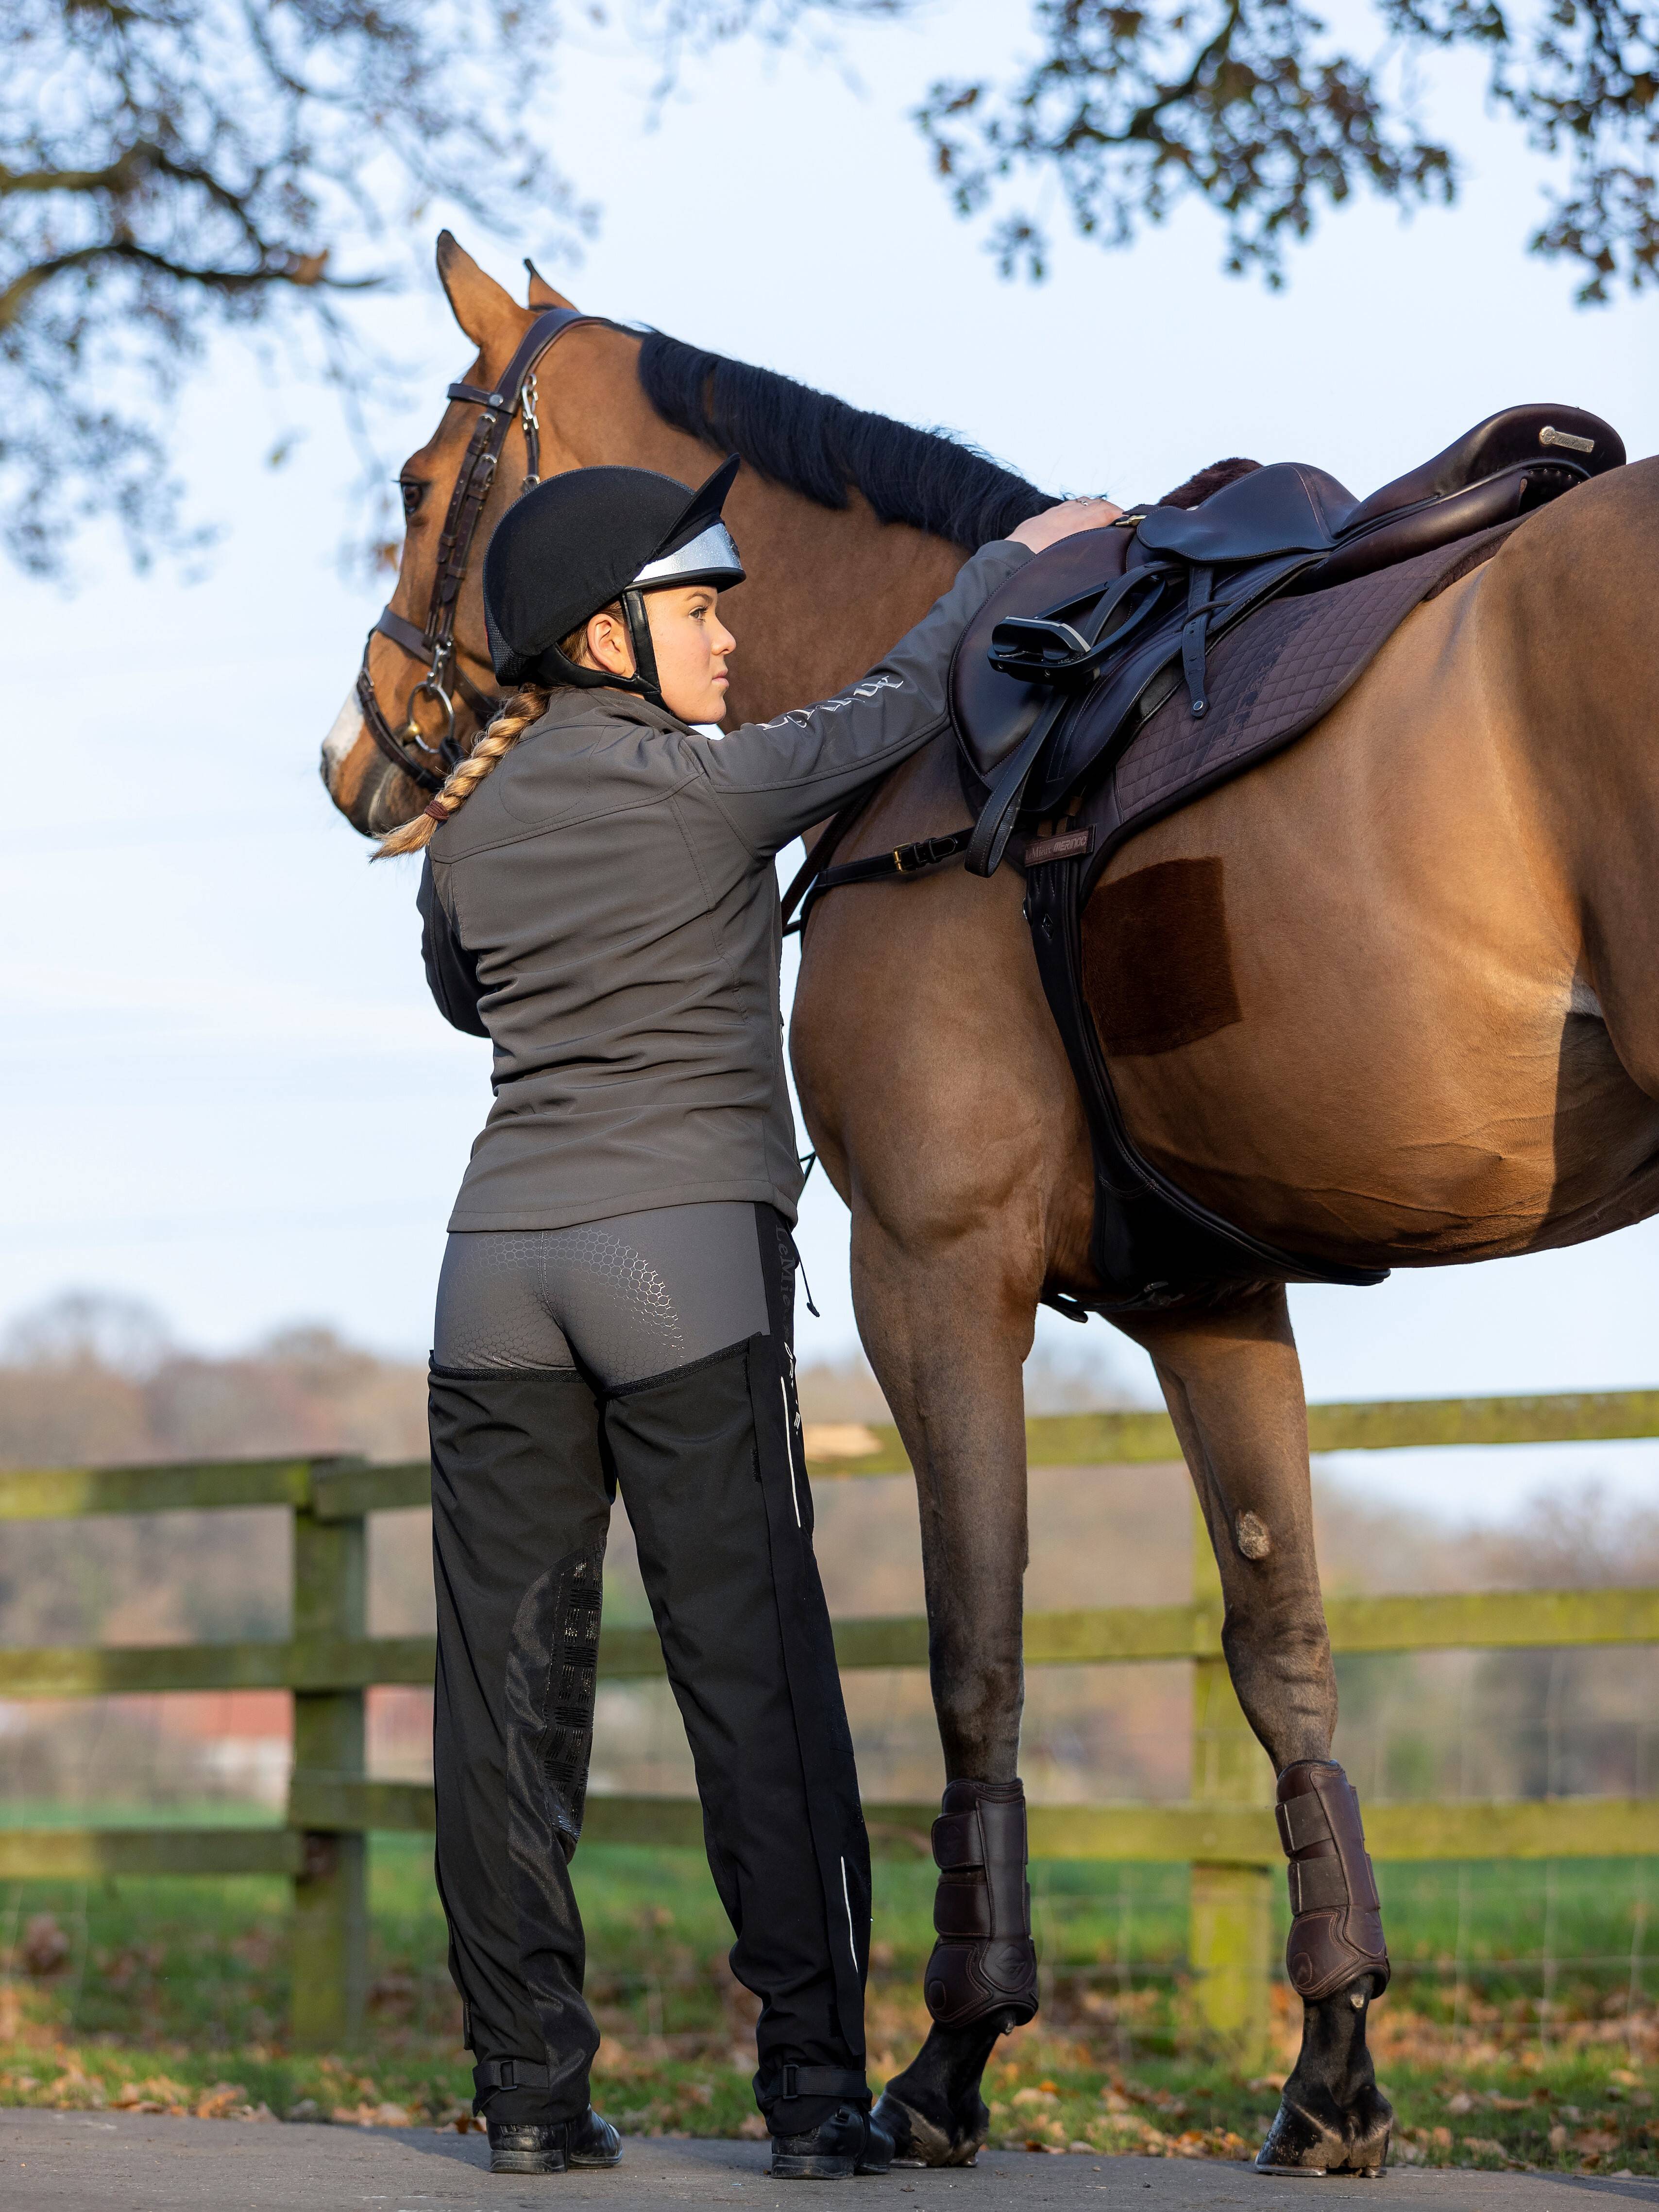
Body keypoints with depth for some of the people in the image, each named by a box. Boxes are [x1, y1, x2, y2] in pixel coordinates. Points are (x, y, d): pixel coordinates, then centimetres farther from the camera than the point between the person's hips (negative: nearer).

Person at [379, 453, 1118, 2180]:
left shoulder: (466, 831, 10)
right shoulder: (712, 787, -4)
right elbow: (896, 706, 12)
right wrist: (1013, 556, 27)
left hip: (501, 1259, 5)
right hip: (686, 1250, -5)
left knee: (507, 1680, 4)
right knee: (754, 1678, -1)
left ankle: (528, 2090, 4)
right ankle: (816, 2084, -2)